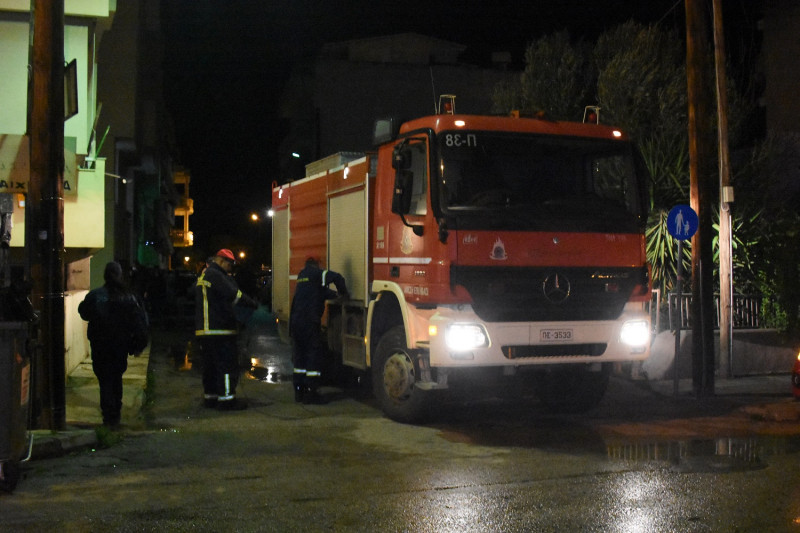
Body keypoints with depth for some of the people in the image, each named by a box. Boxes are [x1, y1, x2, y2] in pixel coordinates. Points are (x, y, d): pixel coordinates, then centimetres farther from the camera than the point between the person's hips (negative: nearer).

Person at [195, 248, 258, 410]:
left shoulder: (203, 276, 21)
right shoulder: (215, 275, -12)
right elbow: (234, 294, -18)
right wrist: (252, 304, -8)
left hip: (204, 330, 10)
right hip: (219, 329, -10)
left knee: (210, 364, 16)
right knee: (228, 364, -7)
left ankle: (210, 396, 21)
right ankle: (227, 399, -7)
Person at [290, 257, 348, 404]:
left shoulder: (302, 275, 22)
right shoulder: (316, 274, -4)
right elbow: (336, 277, -18)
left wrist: (337, 295, 19)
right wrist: (343, 293, -3)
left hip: (295, 320, 8)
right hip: (309, 321, -8)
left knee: (299, 355, 13)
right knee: (314, 355, -3)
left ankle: (299, 391, 17)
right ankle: (311, 392, -4)